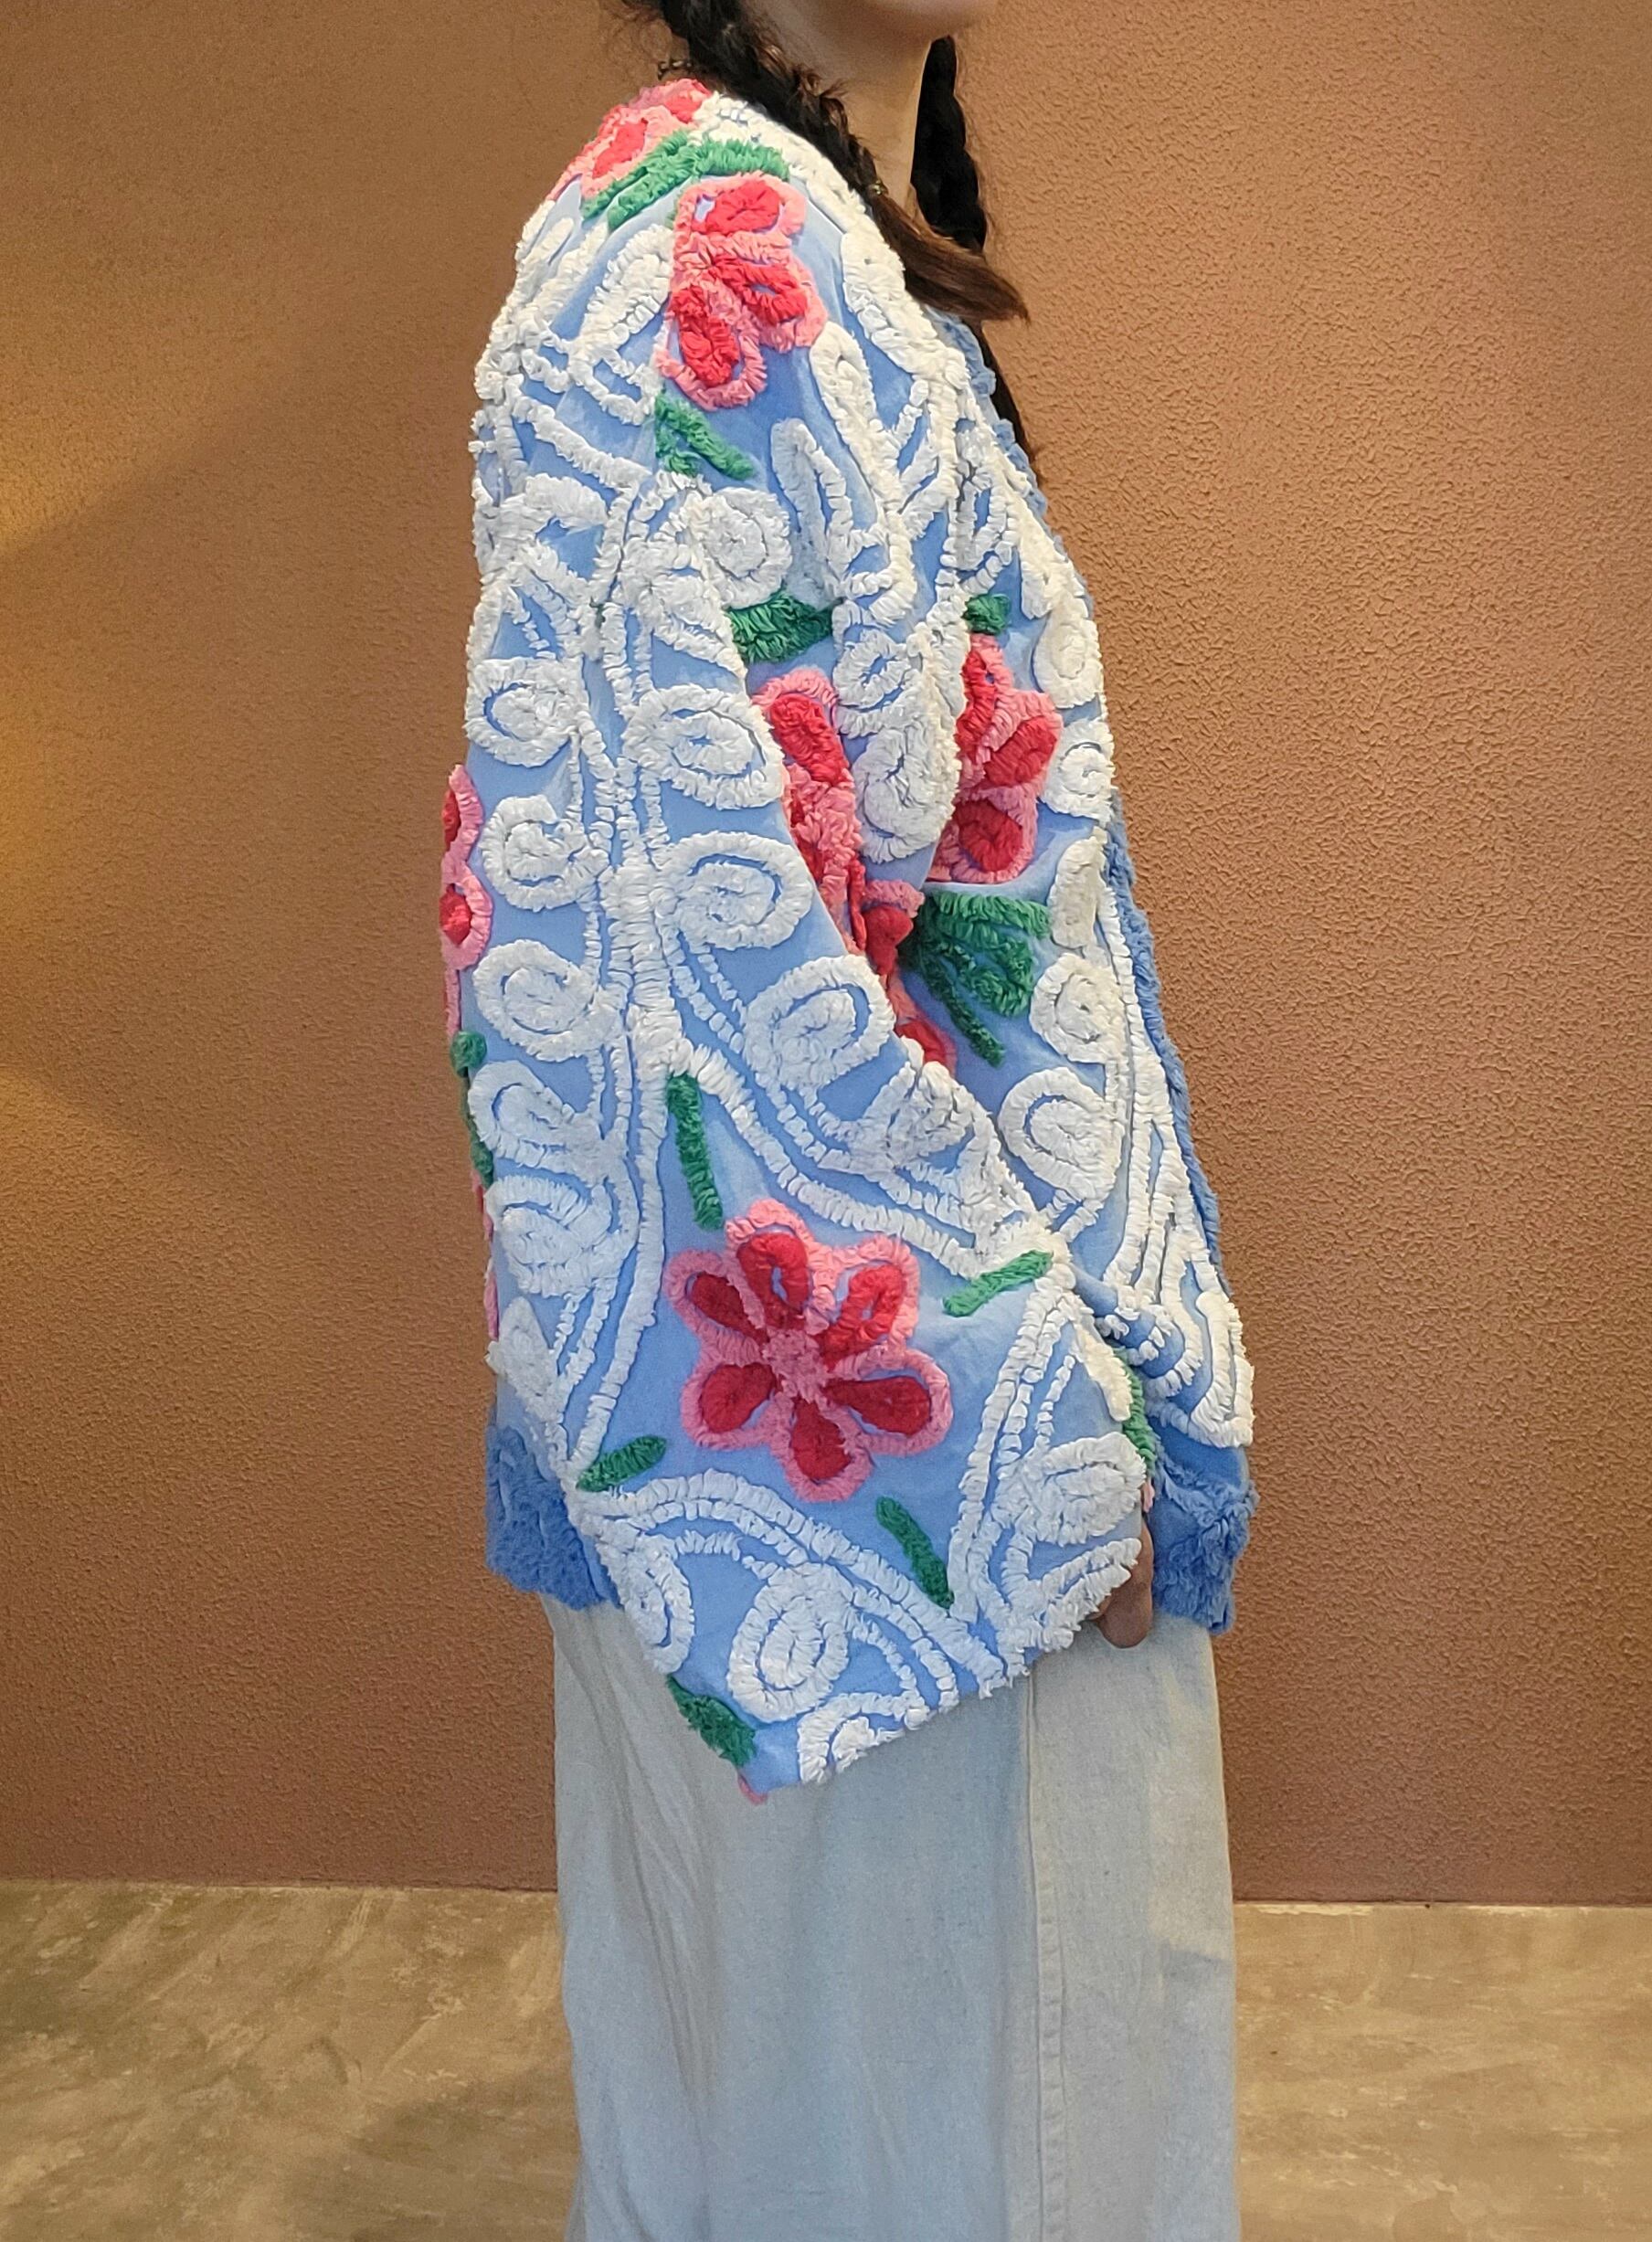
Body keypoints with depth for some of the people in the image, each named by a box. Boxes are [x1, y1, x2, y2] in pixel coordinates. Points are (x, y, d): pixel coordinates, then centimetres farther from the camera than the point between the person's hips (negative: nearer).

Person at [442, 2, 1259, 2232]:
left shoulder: (841, 258, 16)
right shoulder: (707, 241, -14)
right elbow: (690, 896, -24)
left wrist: (1090, 1343, 17)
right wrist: (1039, 1422, -18)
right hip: (877, 1387, -9)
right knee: (900, 2028, 9)